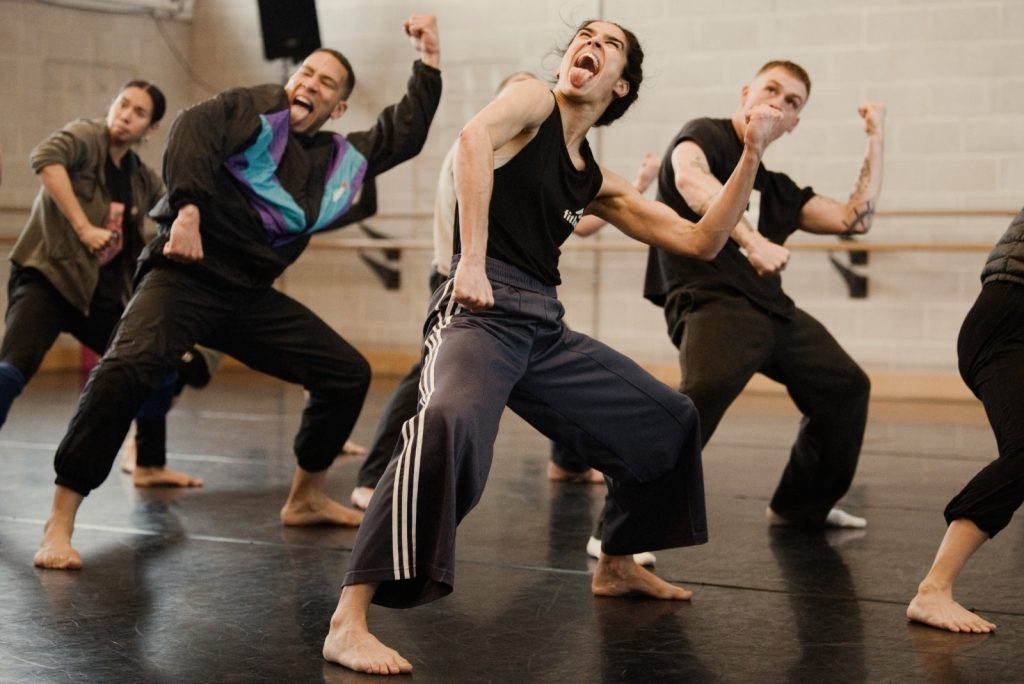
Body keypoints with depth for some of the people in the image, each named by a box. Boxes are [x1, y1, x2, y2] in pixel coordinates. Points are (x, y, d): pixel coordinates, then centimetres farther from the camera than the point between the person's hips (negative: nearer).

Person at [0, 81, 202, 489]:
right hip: (47, 279, -7)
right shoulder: (86, 136, -8)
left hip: (100, 293, 7)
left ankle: (150, 466, 25)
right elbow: (45, 157, -30)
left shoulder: (143, 179, 10)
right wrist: (83, 227, -30)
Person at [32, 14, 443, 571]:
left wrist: (428, 61, 16)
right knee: (125, 369, -31)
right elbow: (192, 129, -22)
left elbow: (404, 135, 22)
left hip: (251, 294, 7)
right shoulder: (257, 110, -4)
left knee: (347, 373, 8)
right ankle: (60, 522, -23)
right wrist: (187, 210, -35)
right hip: (186, 276, -7)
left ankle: (307, 498, 27)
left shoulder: (341, 158, 13)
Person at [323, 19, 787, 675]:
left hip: (546, 330, 8)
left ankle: (618, 564, 37)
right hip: (481, 311, -8)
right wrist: (472, 259, -27)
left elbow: (700, 241, 18)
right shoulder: (534, 98, 3)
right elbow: (475, 136, -20)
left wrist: (752, 154, 13)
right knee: (452, 421, -38)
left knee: (671, 419, 17)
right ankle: (349, 622, -37)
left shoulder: (598, 183, 19)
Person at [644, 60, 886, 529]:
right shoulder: (705, 135, 2)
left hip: (772, 309, 9)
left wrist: (875, 138, 21)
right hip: (712, 299, -9)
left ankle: (801, 506, 34)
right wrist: (752, 240, -34)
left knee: (846, 386, 16)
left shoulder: (775, 188, 22)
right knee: (706, 390, -35)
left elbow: (854, 219, 17)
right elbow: (688, 177, -23)